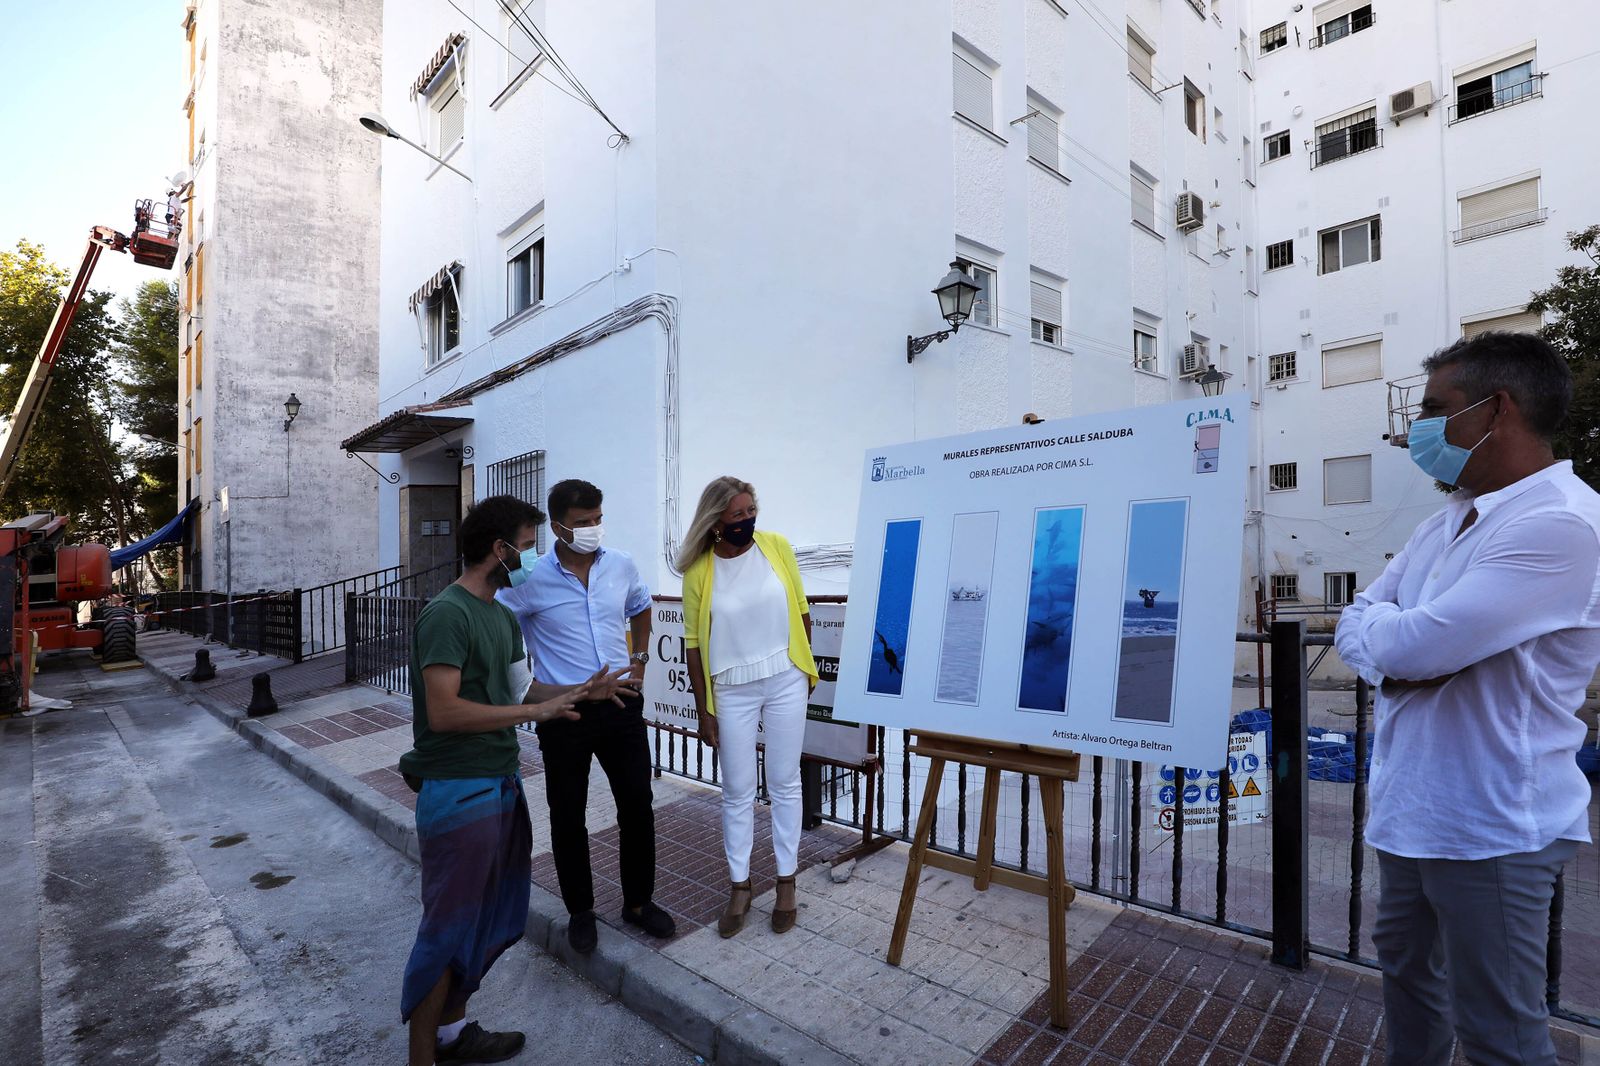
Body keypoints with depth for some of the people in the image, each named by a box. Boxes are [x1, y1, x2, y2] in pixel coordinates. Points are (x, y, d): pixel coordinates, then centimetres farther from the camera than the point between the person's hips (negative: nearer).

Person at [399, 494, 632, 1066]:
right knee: (448, 929, 5)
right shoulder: (446, 614, -19)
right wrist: (535, 710, -22)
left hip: (501, 784, 9)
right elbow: (443, 712, -26)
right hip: (459, 793, -9)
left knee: (487, 920, 20)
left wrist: (578, 691, 5)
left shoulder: (502, 616, 10)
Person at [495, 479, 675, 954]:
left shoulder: (621, 566, -1)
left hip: (621, 705, 3)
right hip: (564, 714, -3)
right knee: (568, 816, 11)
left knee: (637, 805, 10)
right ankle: (580, 911, 34)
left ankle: (638, 901, 32)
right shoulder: (531, 579, -12)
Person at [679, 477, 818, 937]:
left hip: (785, 683, 1)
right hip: (732, 691, -1)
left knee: (785, 783, 12)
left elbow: (801, 610, 5)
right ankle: (739, 887, 28)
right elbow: (694, 643, -4)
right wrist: (704, 710, -2)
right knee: (738, 791, 10)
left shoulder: (777, 547, -6)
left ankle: (786, 881, 28)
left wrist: (804, 665, 9)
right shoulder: (699, 571, -9)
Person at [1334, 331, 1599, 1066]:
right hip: (1408, 809, 8)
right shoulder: (1442, 527, 8)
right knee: (1406, 967, 26)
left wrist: (1384, 627, -6)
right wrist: (1395, 655, -14)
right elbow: (1354, 628, 7)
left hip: (1491, 827, -8)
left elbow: (1414, 643, -28)